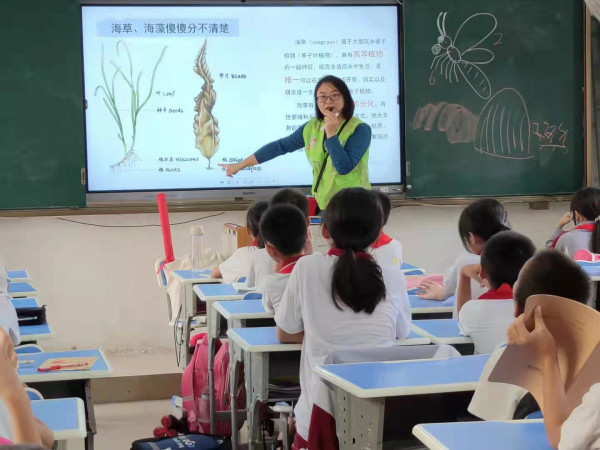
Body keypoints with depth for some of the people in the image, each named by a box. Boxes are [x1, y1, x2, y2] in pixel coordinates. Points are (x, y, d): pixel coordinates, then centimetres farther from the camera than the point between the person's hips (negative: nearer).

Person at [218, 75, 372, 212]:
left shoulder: (360, 129, -14)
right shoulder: (312, 127, 3)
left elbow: (344, 167, -23)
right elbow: (280, 146, 9)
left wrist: (331, 133, -26)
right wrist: (240, 165, 10)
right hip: (323, 205, 5)